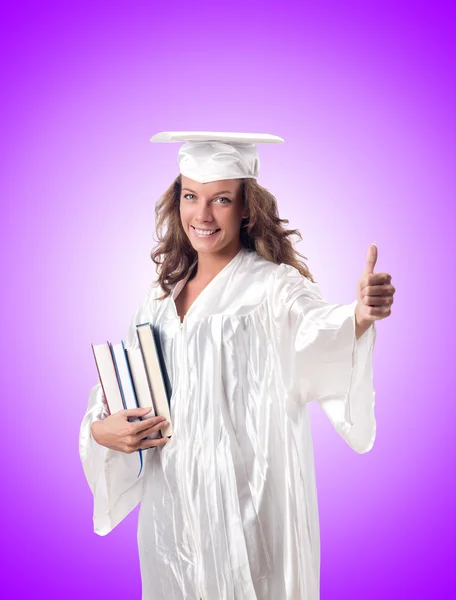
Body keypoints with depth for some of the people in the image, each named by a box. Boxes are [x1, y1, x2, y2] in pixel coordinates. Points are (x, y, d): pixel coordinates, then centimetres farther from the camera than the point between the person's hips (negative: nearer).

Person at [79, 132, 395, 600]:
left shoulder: (274, 286, -11)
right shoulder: (163, 294, 7)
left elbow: (316, 332, -31)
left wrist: (360, 316, -52)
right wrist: (100, 429, -8)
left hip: (247, 505, -5)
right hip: (170, 504, 6)